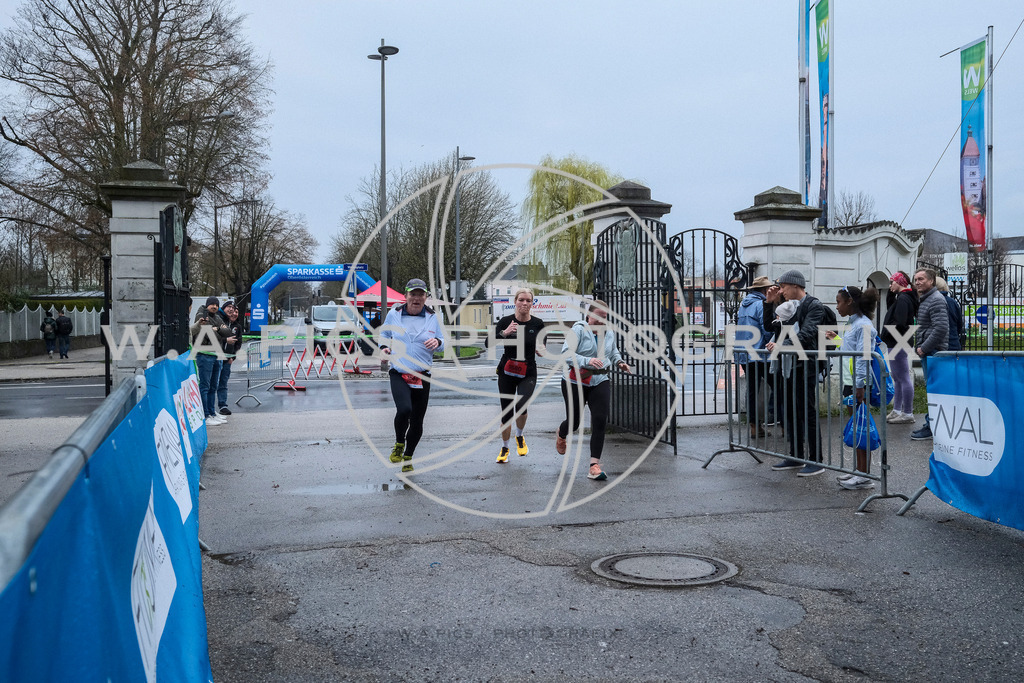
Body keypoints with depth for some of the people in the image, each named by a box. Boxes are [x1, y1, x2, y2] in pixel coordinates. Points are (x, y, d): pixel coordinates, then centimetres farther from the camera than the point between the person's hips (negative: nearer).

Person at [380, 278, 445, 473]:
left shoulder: (432, 317, 4)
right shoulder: (394, 314, 1)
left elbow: (442, 343, 12)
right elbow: (385, 333, 19)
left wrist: (437, 342, -12)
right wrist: (384, 347, -1)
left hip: (422, 376, 2)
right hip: (399, 374, -2)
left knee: (417, 421, 7)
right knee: (404, 409, -27)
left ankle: (408, 458, 31)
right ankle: (399, 444, 3)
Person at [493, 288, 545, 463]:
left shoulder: (538, 324, -1)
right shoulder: (505, 321, -6)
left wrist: (541, 351, -7)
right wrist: (504, 333, -31)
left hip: (528, 373, 0)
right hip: (507, 372, 0)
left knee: (521, 406, -22)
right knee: (506, 412, 4)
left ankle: (520, 437, 9)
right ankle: (504, 448, 26)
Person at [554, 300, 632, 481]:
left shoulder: (608, 333, 7)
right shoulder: (578, 330, -12)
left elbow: (613, 351, 27)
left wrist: (620, 362, 6)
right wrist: (587, 361, -35)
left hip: (600, 382, 4)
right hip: (575, 382, -4)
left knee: (600, 421, -12)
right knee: (574, 422, 8)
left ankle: (594, 465, -8)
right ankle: (560, 434, 48)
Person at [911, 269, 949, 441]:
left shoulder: (936, 300, -14)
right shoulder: (924, 299, 19)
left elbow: (941, 328, -24)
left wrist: (924, 348, -19)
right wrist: (919, 346, 16)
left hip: (933, 351, -11)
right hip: (928, 352, 11)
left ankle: (931, 427, -4)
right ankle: (931, 424, 20)